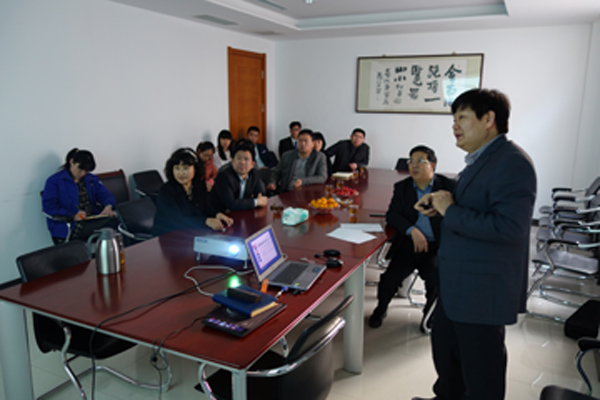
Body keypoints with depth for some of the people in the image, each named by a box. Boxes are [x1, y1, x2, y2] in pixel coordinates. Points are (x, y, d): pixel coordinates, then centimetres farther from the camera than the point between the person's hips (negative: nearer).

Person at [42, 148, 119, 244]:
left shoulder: (92, 179, 24)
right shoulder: (54, 181, 7)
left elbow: (106, 195, 16)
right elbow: (48, 206, -3)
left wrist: (108, 206, -10)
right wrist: (73, 216, -18)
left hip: (93, 221, 4)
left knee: (115, 220, -30)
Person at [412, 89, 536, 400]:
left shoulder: (512, 163, -21)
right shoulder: (480, 160, 11)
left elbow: (509, 227, -31)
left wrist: (450, 211, -23)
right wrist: (441, 203, 4)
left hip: (483, 291, -10)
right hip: (456, 285, 10)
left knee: (482, 373, 9)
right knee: (444, 350, 26)